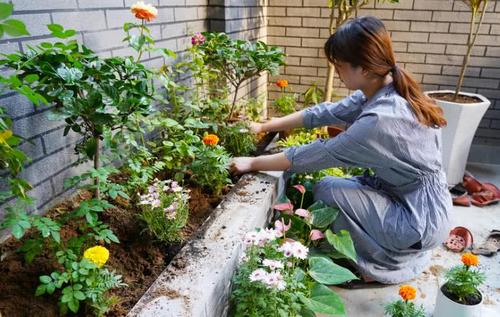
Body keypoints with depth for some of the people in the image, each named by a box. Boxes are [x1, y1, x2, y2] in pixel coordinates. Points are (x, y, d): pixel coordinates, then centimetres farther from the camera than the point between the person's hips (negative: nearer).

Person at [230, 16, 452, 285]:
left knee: (325, 190, -11)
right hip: (421, 203, 8)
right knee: (337, 184, 8)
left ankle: (380, 265, 8)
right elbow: (325, 113, 3)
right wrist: (264, 127, 6)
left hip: (421, 220, -8)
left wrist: (252, 163, -11)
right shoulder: (382, 91, -4)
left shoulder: (382, 118, -31)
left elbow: (319, 154, -23)